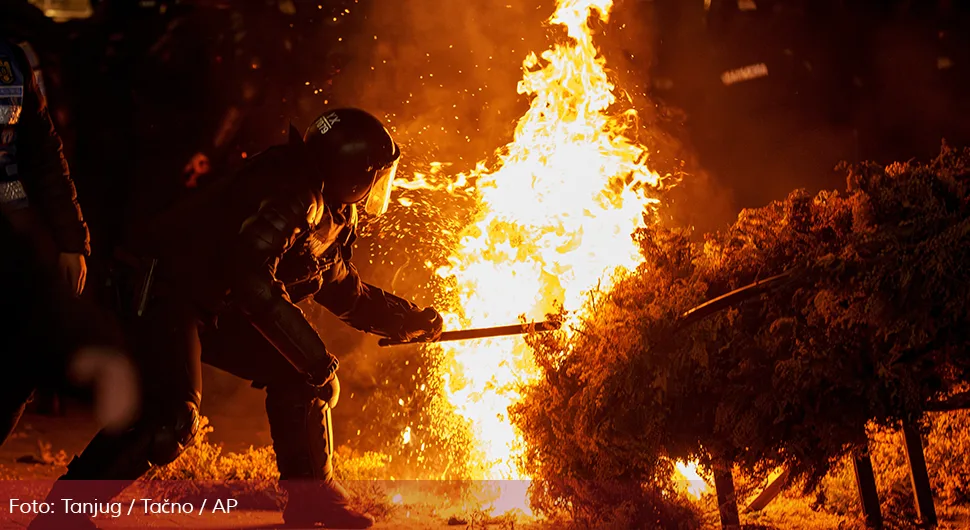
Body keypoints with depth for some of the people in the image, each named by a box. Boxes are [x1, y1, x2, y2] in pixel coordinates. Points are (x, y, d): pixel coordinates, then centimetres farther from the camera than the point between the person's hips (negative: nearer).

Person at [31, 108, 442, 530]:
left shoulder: (335, 215, 11)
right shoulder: (293, 193, -22)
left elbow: (343, 290, 25)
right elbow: (252, 277, -32)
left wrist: (409, 321, 23)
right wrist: (316, 359, -29)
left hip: (216, 306, 10)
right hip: (164, 289, -10)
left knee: (293, 373, 6)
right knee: (173, 417, -25)